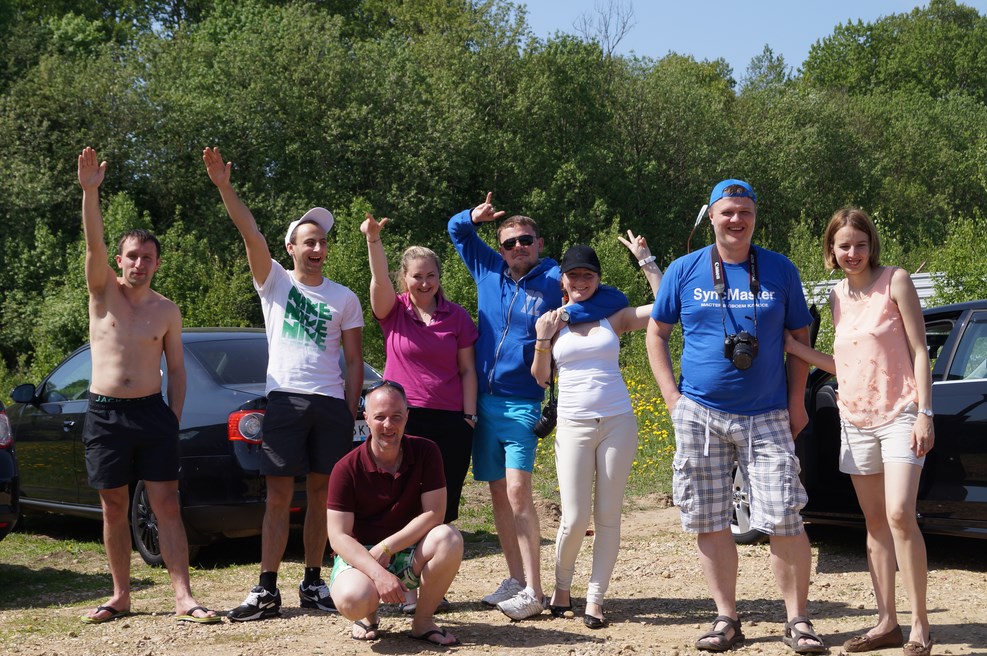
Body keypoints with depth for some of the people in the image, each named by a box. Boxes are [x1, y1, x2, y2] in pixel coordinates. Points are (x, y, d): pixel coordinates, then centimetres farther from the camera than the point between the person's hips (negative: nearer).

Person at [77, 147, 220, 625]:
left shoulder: (167, 311, 6)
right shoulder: (104, 293, 3)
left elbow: (176, 369, 10)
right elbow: (94, 244, -14)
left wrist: (173, 419, 0)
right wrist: (90, 191, -28)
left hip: (153, 413, 0)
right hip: (105, 414, 0)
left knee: (167, 506, -3)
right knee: (114, 509, 6)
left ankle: (183, 597, -4)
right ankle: (121, 597, 17)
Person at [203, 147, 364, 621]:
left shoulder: (344, 298, 11)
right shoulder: (275, 282, 8)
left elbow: (354, 361, 10)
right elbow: (250, 233, -6)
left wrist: (350, 413, 1)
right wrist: (224, 187, -19)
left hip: (332, 404, 2)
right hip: (285, 399, -2)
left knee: (321, 494, 6)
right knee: (278, 494, -3)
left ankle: (313, 583, 15)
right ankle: (267, 590, -3)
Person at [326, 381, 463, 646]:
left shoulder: (425, 452, -8)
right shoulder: (347, 468, -13)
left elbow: (434, 514, -13)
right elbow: (339, 536, -16)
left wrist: (386, 547, -21)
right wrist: (378, 573, -30)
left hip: (410, 554, 2)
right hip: (361, 555, -2)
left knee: (449, 538, -30)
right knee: (352, 599, -36)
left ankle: (423, 620, -7)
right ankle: (368, 615, 6)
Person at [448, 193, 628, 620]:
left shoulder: (556, 280, -4)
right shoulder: (489, 272, 9)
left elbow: (616, 299, -8)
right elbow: (456, 230, 20)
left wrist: (564, 316, -18)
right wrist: (473, 217, -3)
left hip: (522, 403, -5)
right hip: (483, 400, 5)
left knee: (517, 491, -14)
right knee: (498, 492, 8)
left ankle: (533, 591, -11)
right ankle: (515, 578, 18)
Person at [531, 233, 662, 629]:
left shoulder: (614, 317, 7)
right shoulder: (550, 321, 7)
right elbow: (539, 378, 7)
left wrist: (645, 261, 0)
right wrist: (543, 340, -7)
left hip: (618, 422, 1)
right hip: (573, 425, -1)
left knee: (608, 516, 2)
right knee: (575, 519, -4)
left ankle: (595, 598, 11)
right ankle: (561, 587, 21)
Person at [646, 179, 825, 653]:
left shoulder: (780, 271, 5)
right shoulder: (684, 271, 5)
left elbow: (799, 338, 11)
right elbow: (656, 333, 12)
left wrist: (797, 402, 2)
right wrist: (672, 395, 2)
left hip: (768, 416, -1)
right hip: (700, 414, 1)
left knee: (784, 521, -8)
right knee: (710, 524, 3)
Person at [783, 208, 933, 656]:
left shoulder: (895, 281, -5)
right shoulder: (838, 296, 9)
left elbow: (919, 350, -6)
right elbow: (844, 364, 12)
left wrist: (924, 413, -12)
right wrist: (795, 349, 2)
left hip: (899, 415, -6)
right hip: (856, 418, 6)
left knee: (899, 515, -16)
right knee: (875, 522, 7)